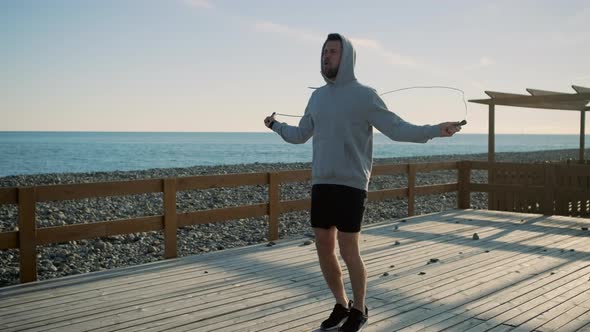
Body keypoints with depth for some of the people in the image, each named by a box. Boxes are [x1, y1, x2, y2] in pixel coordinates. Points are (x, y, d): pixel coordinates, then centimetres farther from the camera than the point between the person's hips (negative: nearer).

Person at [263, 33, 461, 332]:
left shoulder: (364, 95, -5)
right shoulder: (317, 96, 12)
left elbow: (397, 129, -9)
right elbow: (301, 134, 25)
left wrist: (435, 130, -20)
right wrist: (276, 126, 33)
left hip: (351, 185, -6)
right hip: (321, 184, 6)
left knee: (348, 250, -3)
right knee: (324, 247, 8)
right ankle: (341, 306, 27)